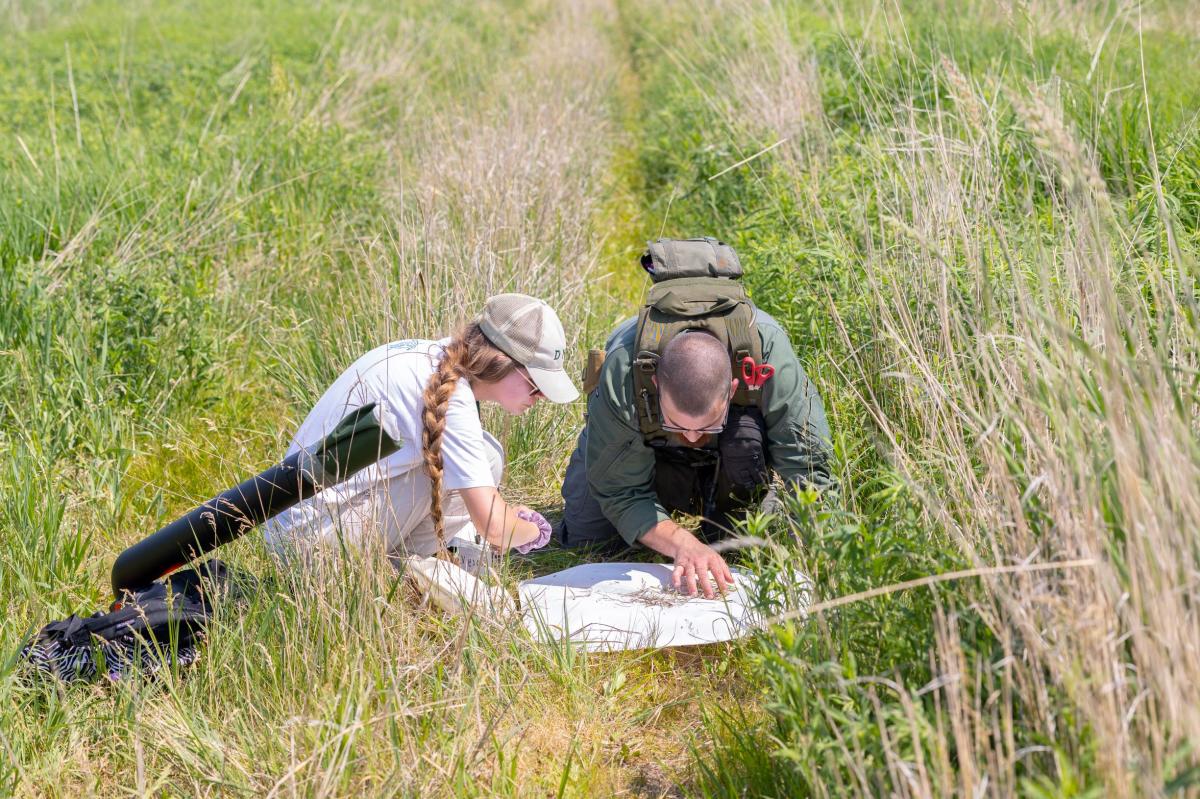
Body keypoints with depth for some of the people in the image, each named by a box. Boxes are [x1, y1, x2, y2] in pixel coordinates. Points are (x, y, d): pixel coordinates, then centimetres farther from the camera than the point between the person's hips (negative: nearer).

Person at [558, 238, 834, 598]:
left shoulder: (768, 351, -45)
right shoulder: (622, 374, -44)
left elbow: (809, 467, -38)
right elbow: (621, 492, -32)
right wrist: (682, 544, -47)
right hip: (640, 430, 0)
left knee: (746, 438, -30)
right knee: (586, 537, -2)